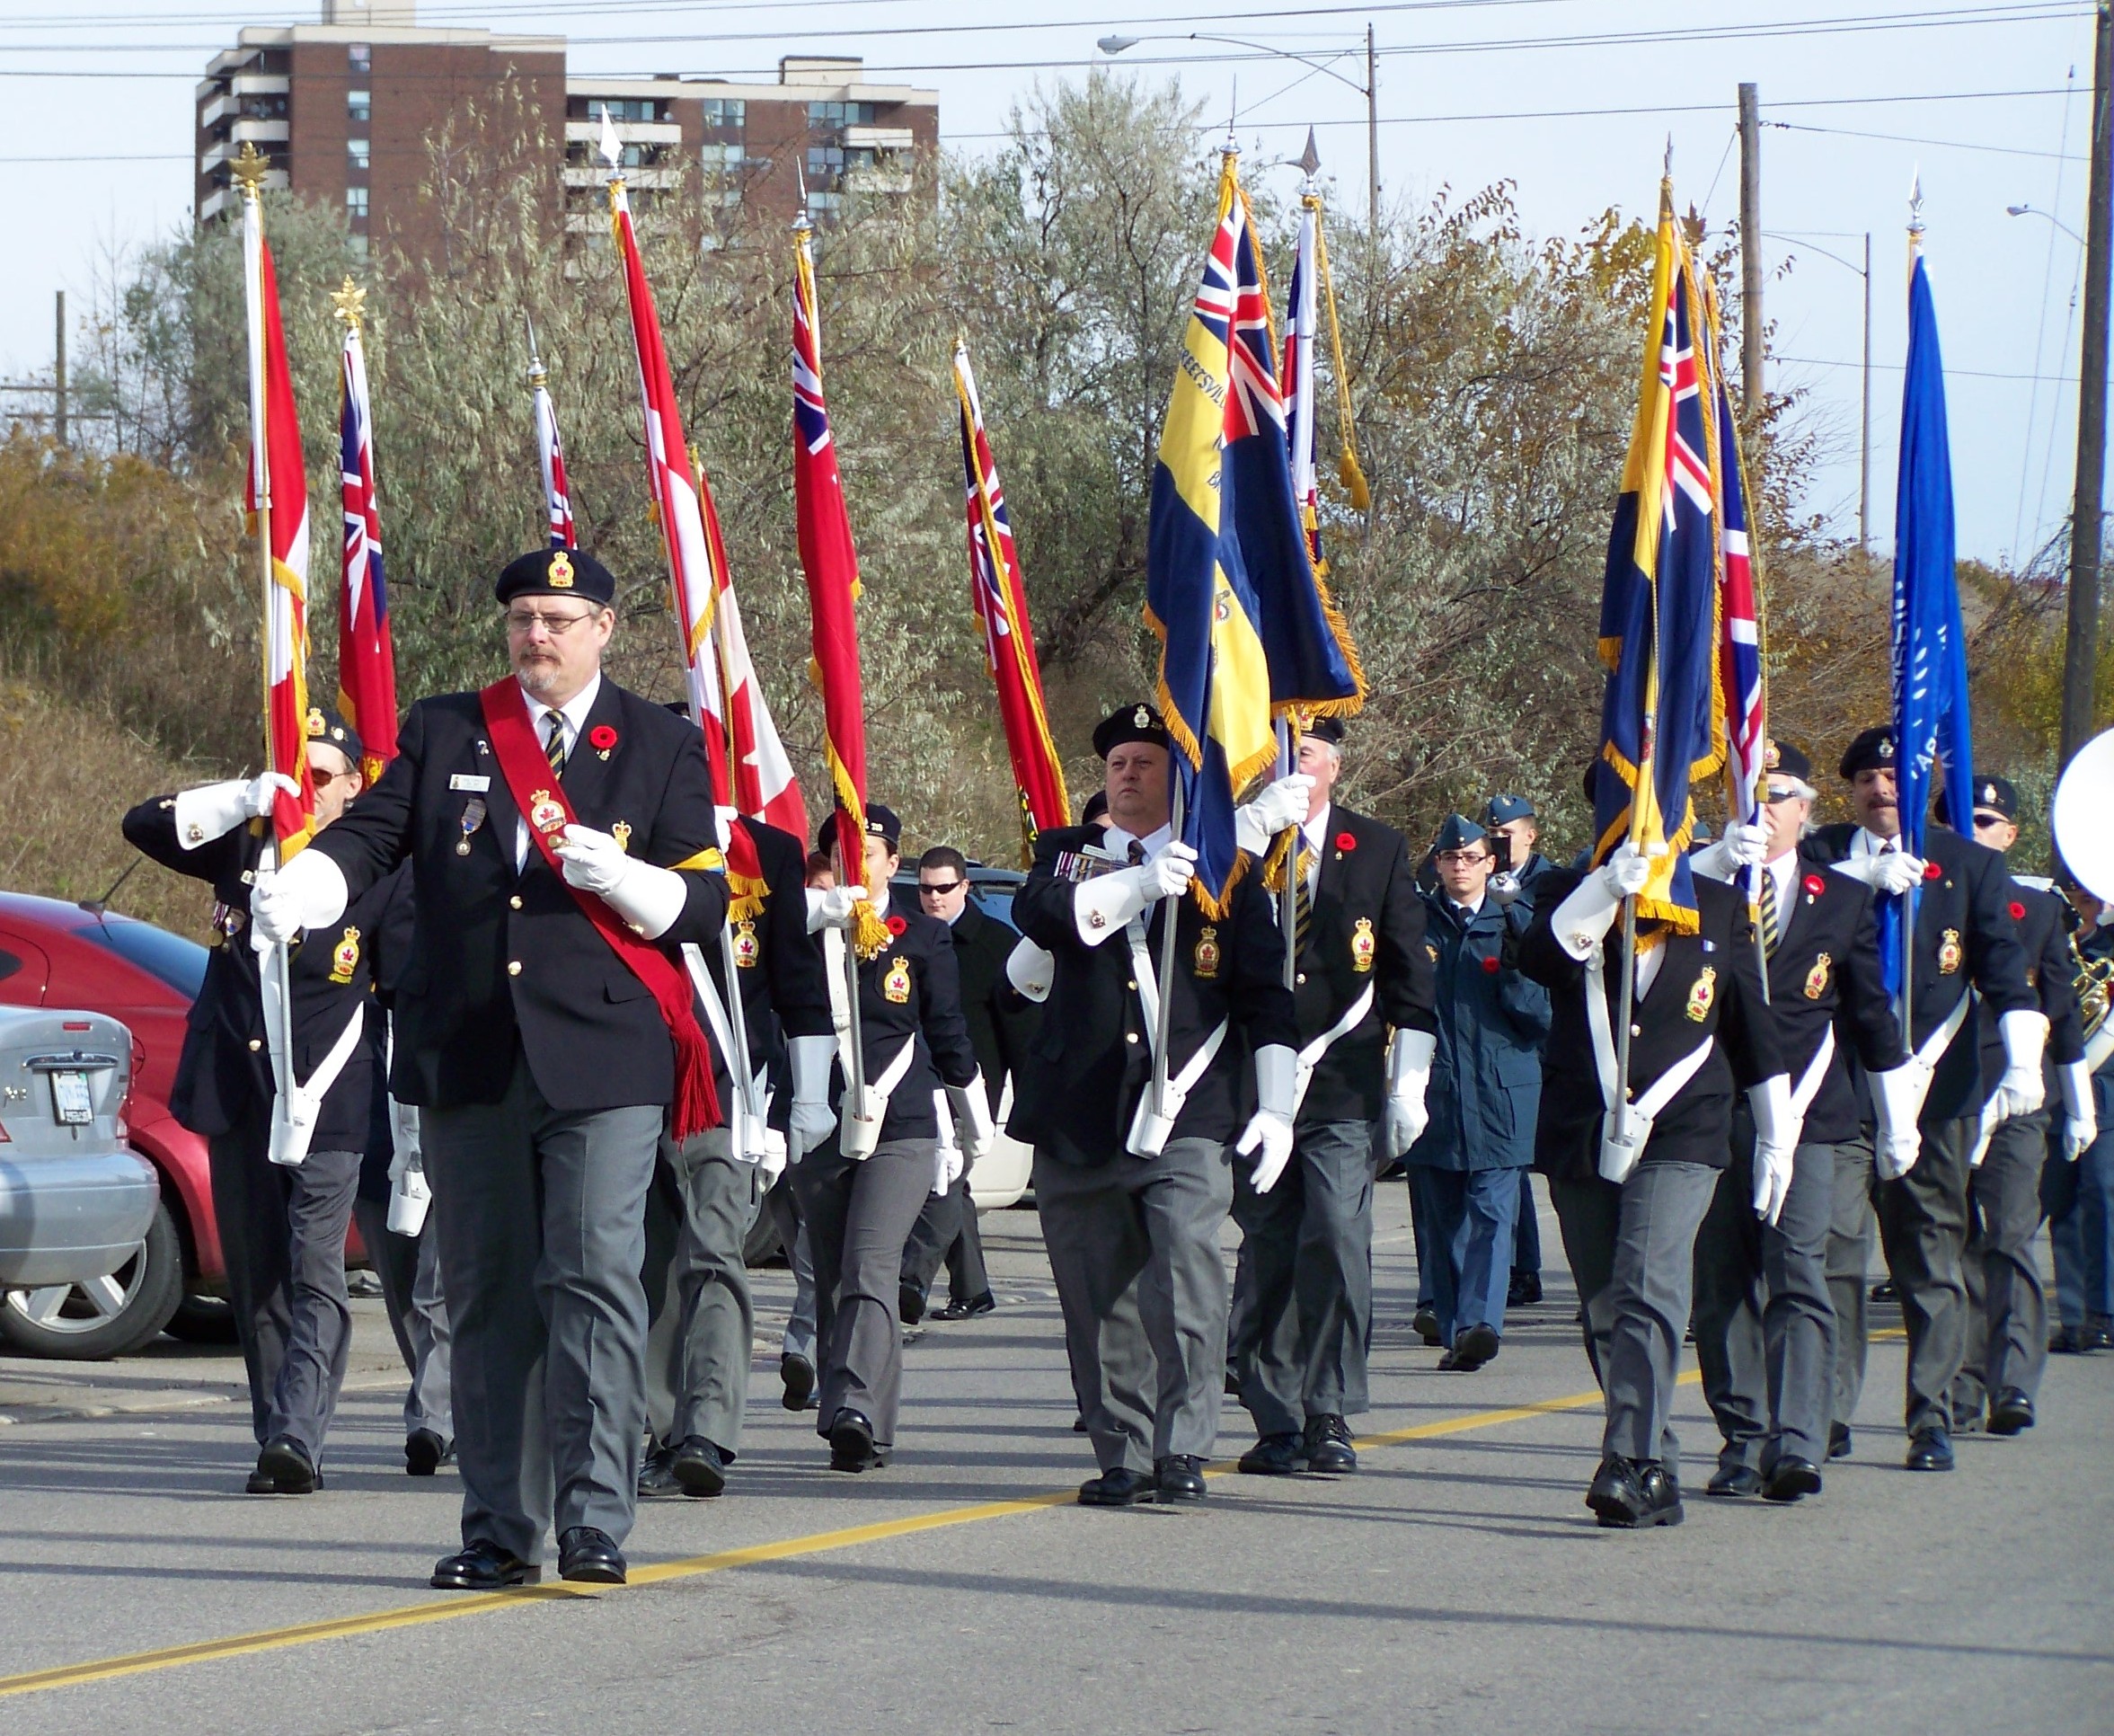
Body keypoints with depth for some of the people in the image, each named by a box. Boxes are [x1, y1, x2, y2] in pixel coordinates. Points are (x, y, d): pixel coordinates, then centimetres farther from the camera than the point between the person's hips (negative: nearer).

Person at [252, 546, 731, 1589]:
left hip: (601, 1061, -3)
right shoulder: (442, 735, 13)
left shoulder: (662, 749, 8)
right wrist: (298, 893, -21)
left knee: (595, 1279, -11)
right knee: (485, 1295, 6)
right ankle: (500, 1530, 11)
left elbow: (703, 904, 4)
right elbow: (372, 834, 0)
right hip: (465, 1063, 3)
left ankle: (595, 1524, -11)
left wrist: (616, 876, -16)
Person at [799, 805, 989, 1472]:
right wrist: (818, 916, -23)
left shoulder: (923, 937, 6)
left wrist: (976, 1126, 19)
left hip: (901, 1130, -2)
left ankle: (856, 1412, -29)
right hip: (819, 1131, 3)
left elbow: (949, 1036, 12)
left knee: (870, 1268, -17)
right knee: (833, 1283, 5)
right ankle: (858, 1434, 12)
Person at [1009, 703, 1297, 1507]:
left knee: (1187, 1271, -19)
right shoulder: (1065, 853, 15)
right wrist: (1141, 883, -22)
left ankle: (1182, 1448, -17)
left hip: (1186, 1116, -2)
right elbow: (1042, 914, -9)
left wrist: (1276, 1108, 0)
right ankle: (1123, 1455, 12)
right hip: (1079, 1120, 2)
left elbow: (1265, 995, 8)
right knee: (1098, 1294, 4)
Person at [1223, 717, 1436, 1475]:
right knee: (1265, 1254, 2)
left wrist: (1409, 1084, 3)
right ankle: (1276, 1420, 10)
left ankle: (1330, 1414, -5)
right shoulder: (1232, 842, 6)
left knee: (1336, 1237, -14)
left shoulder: (1378, 849, 8)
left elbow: (1409, 971, 9)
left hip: (1342, 1088, -1)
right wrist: (1256, 826, -21)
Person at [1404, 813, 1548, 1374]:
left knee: (1492, 1210, -12)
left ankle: (1481, 1323, -24)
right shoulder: (1416, 923, 7)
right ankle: (1453, 1332, 12)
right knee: (1444, 1218, 5)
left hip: (1500, 1093, -2)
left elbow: (1542, 1016, 4)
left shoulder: (1517, 923, 6)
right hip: (1435, 1091, 2)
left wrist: (1515, 971, -13)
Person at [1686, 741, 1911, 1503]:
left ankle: (1798, 1447, -19)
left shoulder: (1843, 900, 10)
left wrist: (1899, 1119, 17)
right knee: (1723, 1284, 4)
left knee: (1797, 1274, -12)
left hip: (1805, 1116, -1)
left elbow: (1871, 1012, 15)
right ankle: (1743, 1441, 14)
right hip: (1717, 1115, 1)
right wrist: (1717, 861, -27)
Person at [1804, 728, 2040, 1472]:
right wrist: (1865, 877, -20)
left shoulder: (1969, 864, 9)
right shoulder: (1822, 855, 10)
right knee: (1832, 1249, -6)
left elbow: (2005, 966, 2)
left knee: (1932, 1256, 5)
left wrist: (2022, 1061, -12)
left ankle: (1931, 1420, 10)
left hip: (1933, 1086, 0)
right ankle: (1828, 1414, 0)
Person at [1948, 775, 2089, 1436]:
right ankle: (1965, 1394, 7)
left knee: (2011, 1238, -11)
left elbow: (2060, 1006, 10)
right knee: (1960, 1245, 3)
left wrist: (2081, 1105, 11)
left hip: (2016, 1099, -1)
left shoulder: (2039, 905, 8)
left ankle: (2015, 1386, -15)